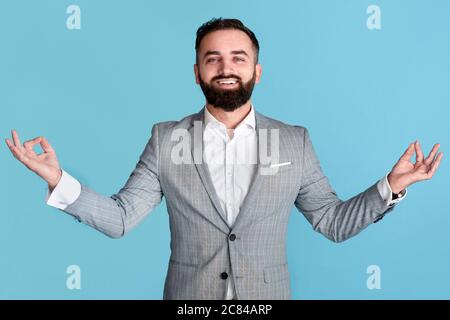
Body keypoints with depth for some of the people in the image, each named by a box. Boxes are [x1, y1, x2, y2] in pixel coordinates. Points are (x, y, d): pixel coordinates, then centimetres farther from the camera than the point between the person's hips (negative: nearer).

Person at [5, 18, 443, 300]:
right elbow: (119, 218, -3)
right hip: (188, 297, 0)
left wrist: (391, 186, -10)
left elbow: (333, 222, 3)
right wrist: (58, 180, -15)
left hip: (267, 298, 1)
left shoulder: (295, 142, -1)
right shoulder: (166, 139, -2)